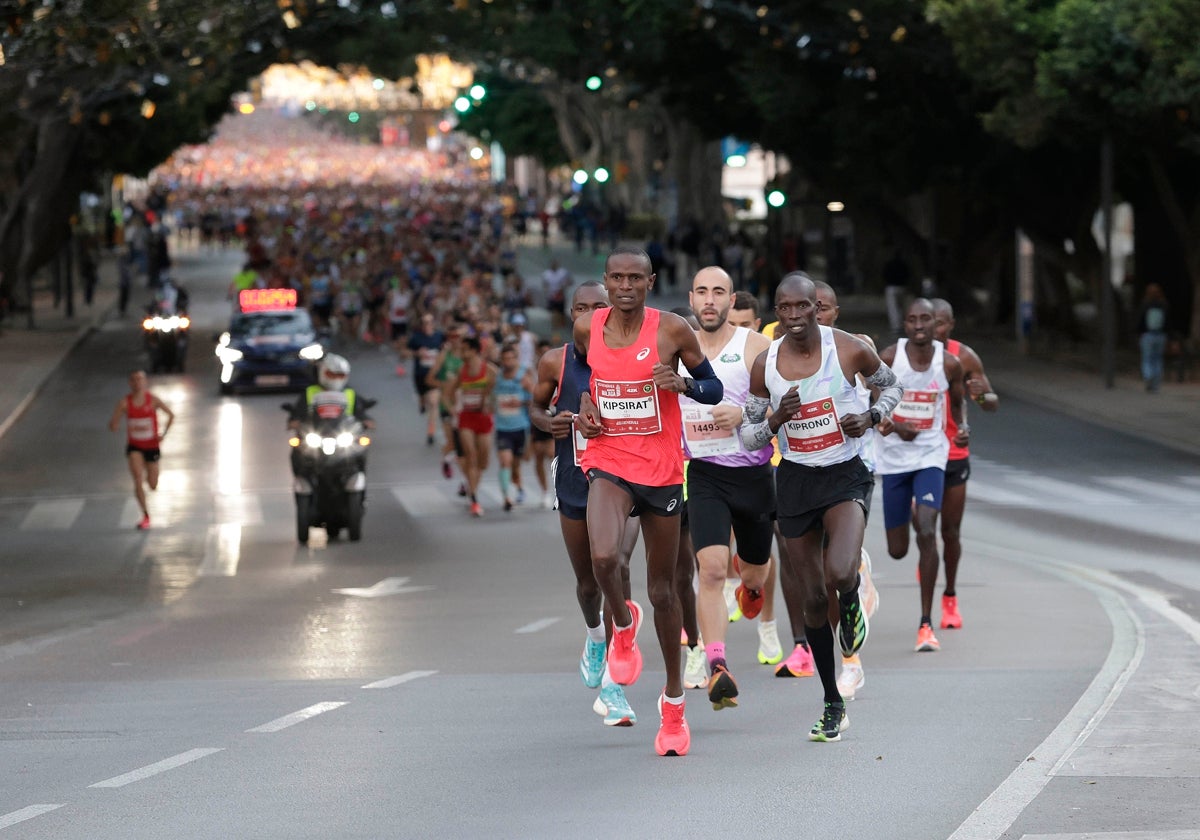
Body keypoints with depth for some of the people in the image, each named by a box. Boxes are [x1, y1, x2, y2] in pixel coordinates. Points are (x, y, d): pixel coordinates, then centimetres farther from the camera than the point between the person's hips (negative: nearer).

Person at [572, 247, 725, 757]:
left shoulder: (672, 330, -7)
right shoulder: (587, 329, 1)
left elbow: (714, 390, 3)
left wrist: (682, 384, -18)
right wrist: (585, 405, 4)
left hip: (661, 470, -1)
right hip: (608, 463, 1)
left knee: (662, 591, 8)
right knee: (603, 557, -29)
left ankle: (673, 700, 25)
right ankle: (622, 623, 5)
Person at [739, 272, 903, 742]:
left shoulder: (848, 350, -10)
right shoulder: (765, 365, -5)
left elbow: (890, 386, 10)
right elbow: (748, 437, 4)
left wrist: (870, 417, -10)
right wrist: (775, 420, -17)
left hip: (845, 474, -2)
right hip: (796, 479, 2)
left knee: (839, 575, -28)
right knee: (813, 599, 6)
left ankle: (852, 602, 12)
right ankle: (833, 705, 21)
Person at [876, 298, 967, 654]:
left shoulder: (950, 363, -5)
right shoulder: (888, 358, -10)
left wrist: (963, 428, -8)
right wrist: (892, 425, -21)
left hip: (931, 455, -1)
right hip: (893, 457, 1)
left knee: (927, 533, -21)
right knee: (897, 550, 8)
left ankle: (926, 624, -14)